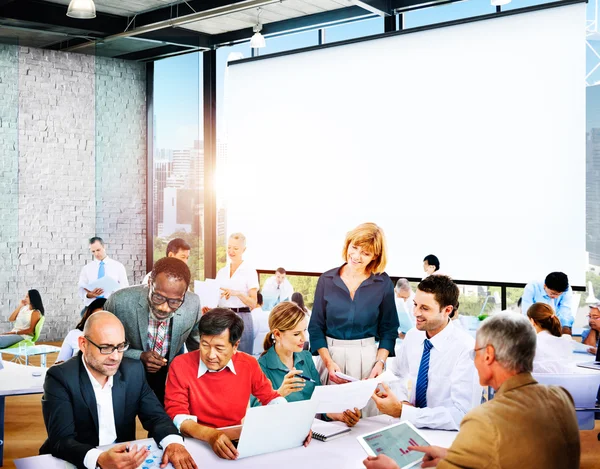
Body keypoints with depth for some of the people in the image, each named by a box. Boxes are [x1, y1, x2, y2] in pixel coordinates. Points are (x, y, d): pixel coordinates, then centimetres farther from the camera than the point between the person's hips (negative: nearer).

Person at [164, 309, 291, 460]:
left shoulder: (249, 365, -4)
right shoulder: (181, 365, -12)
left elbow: (271, 398, 8)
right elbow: (175, 415, -15)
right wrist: (210, 434, -32)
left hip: (237, 441, 3)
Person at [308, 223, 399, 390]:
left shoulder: (383, 283, -3)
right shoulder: (327, 280, -1)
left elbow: (389, 329, 2)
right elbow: (316, 326, 0)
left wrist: (380, 362, -11)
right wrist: (328, 362, -11)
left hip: (367, 356, -1)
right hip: (331, 355, 1)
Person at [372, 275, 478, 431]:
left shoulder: (466, 350, -17)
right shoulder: (412, 336, 2)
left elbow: (461, 416, -22)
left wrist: (401, 411, -24)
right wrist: (402, 401, -7)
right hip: (407, 424, 6)